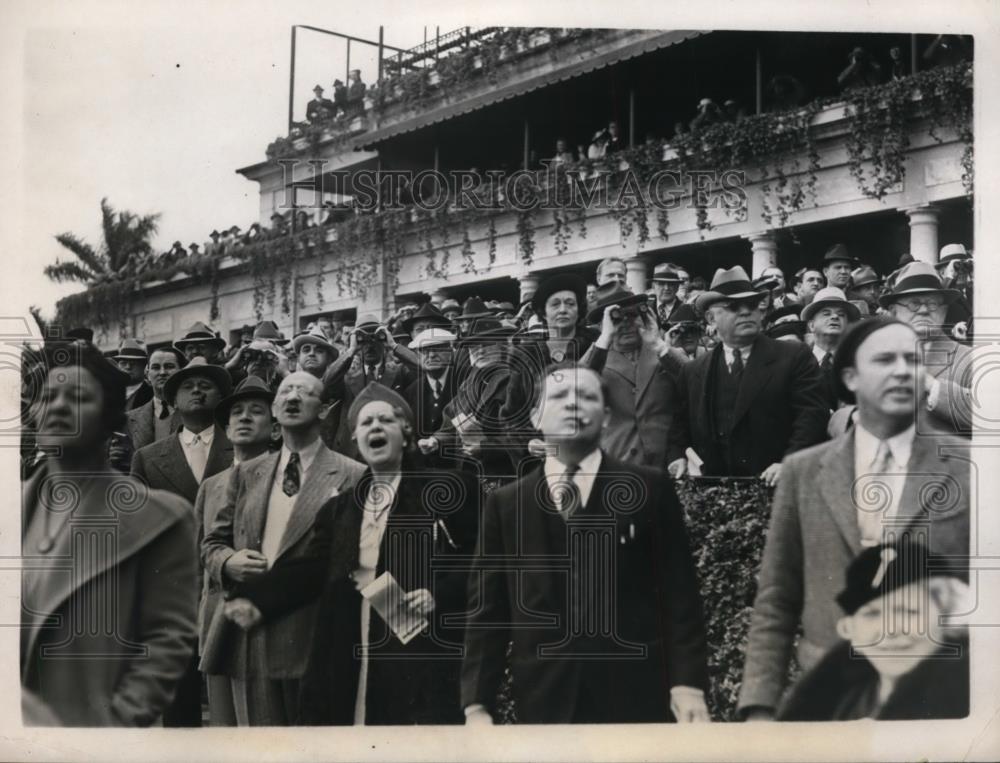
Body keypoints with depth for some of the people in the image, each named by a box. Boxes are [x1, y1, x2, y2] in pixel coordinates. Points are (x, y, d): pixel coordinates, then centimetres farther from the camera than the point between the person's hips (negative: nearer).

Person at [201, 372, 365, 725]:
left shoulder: (351, 477, 0)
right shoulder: (246, 474, 15)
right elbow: (212, 543, 18)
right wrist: (229, 561, -3)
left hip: (314, 639, -4)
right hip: (250, 636, 4)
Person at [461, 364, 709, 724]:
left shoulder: (649, 489, 4)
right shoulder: (505, 504, 8)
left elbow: (679, 594, 1)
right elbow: (487, 611, 6)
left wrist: (688, 682, -9)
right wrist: (477, 703, -2)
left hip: (637, 698, -1)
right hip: (544, 703, 1)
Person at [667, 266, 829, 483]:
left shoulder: (795, 357, 3)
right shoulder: (692, 372, 14)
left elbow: (812, 414, -4)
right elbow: (679, 426, 19)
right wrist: (677, 457, -1)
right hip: (713, 488, 2)